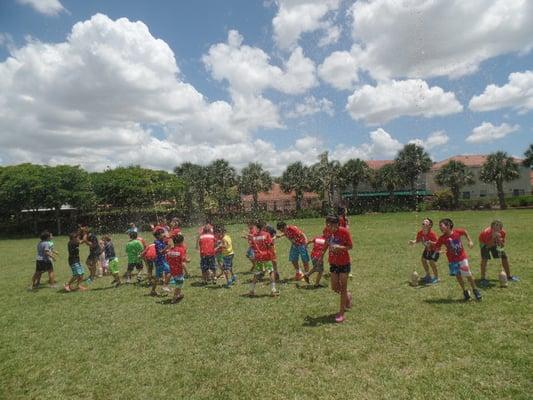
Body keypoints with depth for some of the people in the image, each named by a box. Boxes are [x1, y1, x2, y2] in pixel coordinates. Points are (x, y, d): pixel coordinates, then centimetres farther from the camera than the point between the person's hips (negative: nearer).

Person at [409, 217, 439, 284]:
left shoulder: (432, 234, -35)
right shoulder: (420, 233, -16)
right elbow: (418, 240, -1)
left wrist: (431, 242, -52)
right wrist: (413, 242, -21)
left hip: (434, 249, -8)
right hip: (427, 249, 8)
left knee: (431, 262, -16)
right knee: (423, 259, 13)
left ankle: (436, 278, 6)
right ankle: (428, 275, 33)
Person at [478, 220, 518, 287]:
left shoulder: (502, 233, -28)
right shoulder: (487, 232, -42)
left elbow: (502, 246, -18)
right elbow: (488, 246, -36)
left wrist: (499, 240, -38)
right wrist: (493, 238, -48)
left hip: (495, 243, 5)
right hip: (485, 242, -5)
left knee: (504, 256, 5)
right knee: (484, 259, -22)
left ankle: (509, 276, 26)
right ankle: (483, 279, -16)